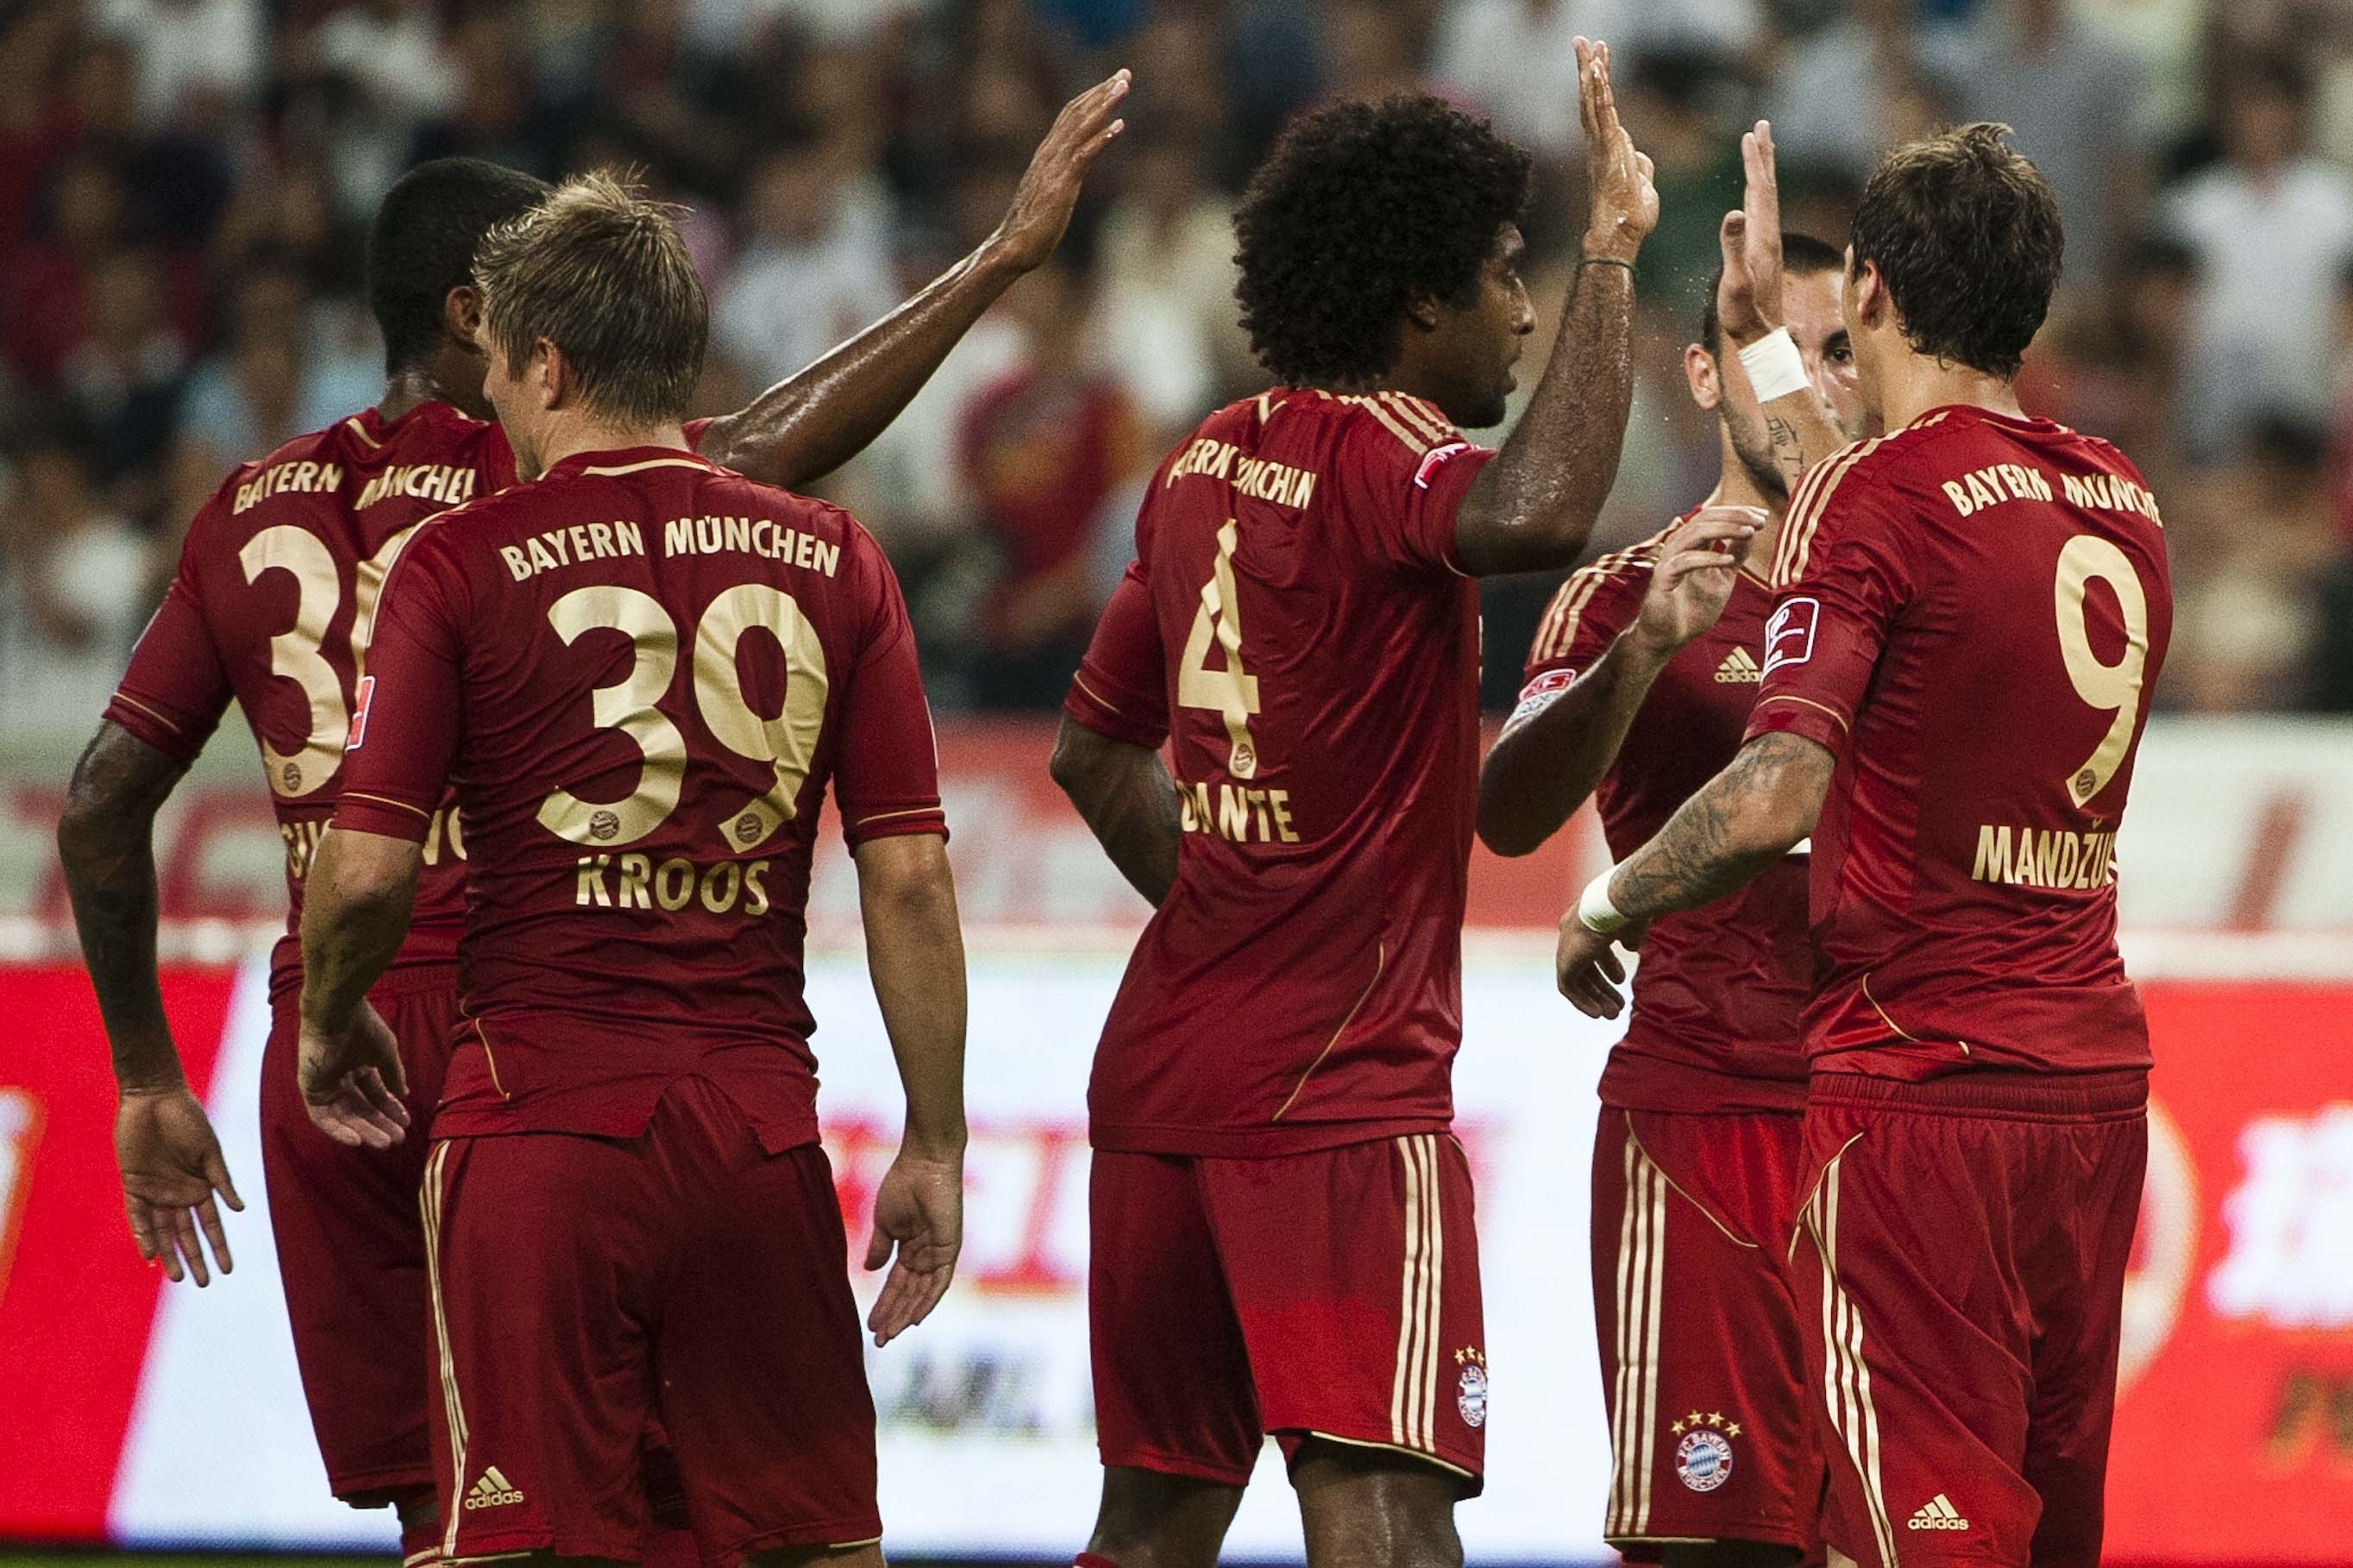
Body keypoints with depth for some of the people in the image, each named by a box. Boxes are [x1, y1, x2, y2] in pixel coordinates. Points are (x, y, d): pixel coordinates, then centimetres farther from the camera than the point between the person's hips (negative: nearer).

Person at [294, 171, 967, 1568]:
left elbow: (366, 870, -7)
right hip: (761, 1124, 3)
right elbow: (910, 878, 3)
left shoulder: (461, 567, -4)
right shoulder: (834, 563, 5)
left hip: (541, 1122, -2)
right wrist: (935, 1145, 9)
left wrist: (333, 1028, 13)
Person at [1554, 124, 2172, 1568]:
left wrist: (1606, 907, -3)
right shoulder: (2125, 501, 11)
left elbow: (1776, 801, -20)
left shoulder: (1878, 492, -11)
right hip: (2096, 1074, 7)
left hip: (1920, 1081, -7)